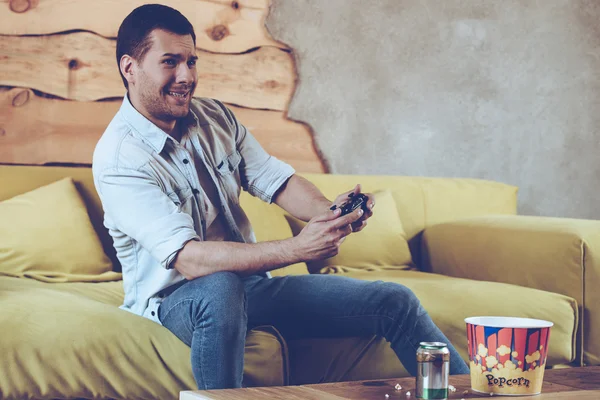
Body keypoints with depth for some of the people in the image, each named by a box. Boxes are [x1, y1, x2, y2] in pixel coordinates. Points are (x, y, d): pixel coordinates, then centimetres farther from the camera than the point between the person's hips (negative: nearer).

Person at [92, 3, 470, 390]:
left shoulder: (215, 117, 3)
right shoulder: (119, 159, -20)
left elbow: (276, 180, 4)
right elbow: (188, 259, -29)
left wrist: (329, 210, -20)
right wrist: (297, 248, -38)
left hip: (249, 283, 7)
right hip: (176, 299, -6)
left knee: (395, 302, 0)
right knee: (220, 289, -43)